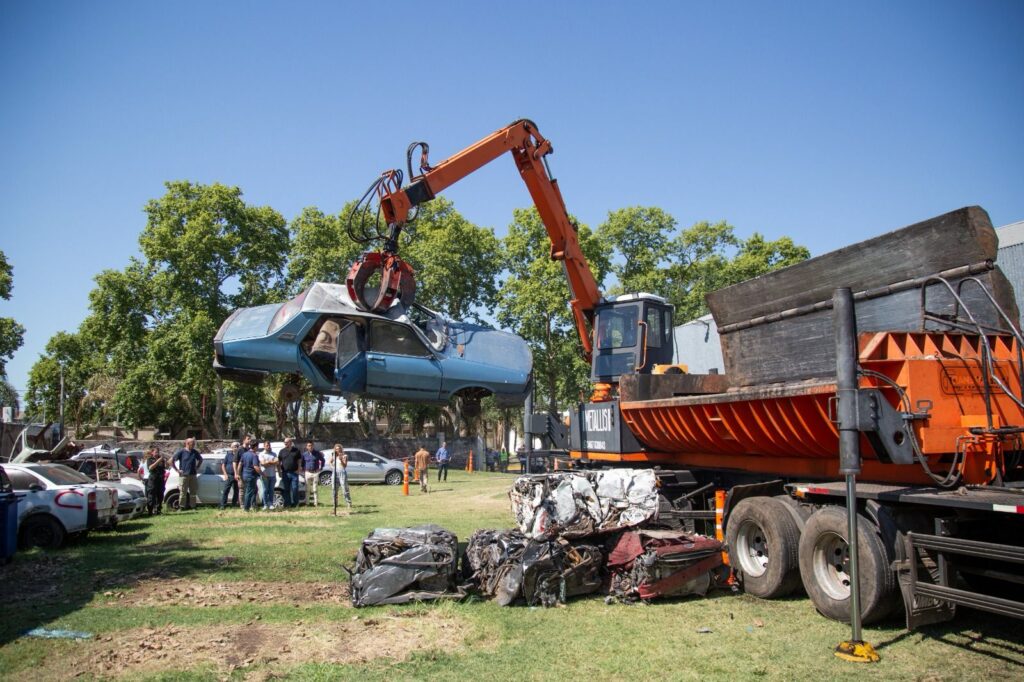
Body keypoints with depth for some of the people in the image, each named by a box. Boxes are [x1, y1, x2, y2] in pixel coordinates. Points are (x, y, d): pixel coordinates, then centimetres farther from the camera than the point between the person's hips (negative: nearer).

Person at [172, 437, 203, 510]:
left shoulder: (195, 452, 8)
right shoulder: (181, 452, -5)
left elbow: (200, 460, 25)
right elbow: (172, 461, -5)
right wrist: (177, 470, -7)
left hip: (193, 475, 4)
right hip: (184, 475, -4)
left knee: (193, 492, 7)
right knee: (183, 492, -2)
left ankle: (193, 506, 14)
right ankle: (181, 507, 5)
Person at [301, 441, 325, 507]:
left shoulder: (317, 453, -1)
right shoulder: (304, 454, 3)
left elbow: (322, 460, 11)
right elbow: (302, 462, 17)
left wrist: (320, 468, 4)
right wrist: (304, 468, 6)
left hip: (315, 472, -1)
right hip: (308, 472, 1)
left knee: (315, 489, 1)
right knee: (307, 489, 3)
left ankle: (316, 503, 6)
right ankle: (307, 503, 10)